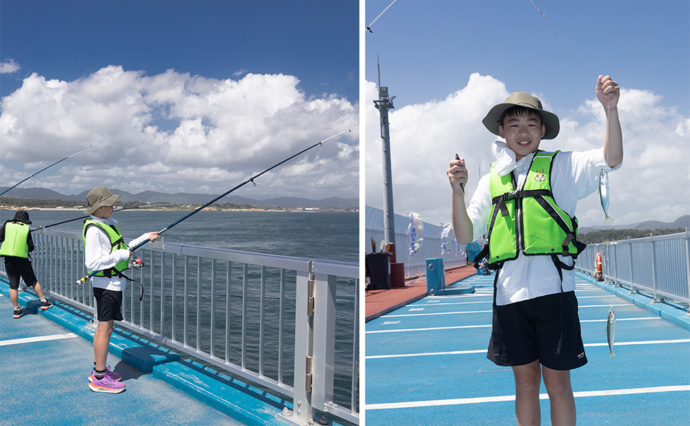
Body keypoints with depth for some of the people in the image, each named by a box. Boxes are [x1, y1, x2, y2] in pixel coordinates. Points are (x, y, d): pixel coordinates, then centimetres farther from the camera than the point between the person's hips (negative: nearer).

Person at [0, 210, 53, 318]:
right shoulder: (26, 229, 2)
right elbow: (31, 247, 2)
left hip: (9, 260, 1)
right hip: (22, 259, -1)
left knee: (13, 286, 7)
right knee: (33, 282, 13)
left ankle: (16, 310, 12)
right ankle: (44, 302, 19)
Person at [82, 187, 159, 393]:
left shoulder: (108, 223, 13)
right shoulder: (94, 230, -19)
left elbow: (122, 249, 22)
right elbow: (93, 263, -24)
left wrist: (146, 237, 16)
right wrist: (122, 255, -20)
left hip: (114, 282, 10)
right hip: (106, 283, -10)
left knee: (104, 326, 16)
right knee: (105, 328, -5)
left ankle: (98, 370, 27)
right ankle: (99, 378, 3)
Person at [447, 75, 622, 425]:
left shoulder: (560, 166, 5)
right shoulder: (491, 180, 12)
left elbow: (611, 159, -10)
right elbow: (465, 236, 7)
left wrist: (610, 110, -23)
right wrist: (457, 191, -7)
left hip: (552, 288, -2)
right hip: (509, 292, 3)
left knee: (556, 382, 7)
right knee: (525, 381, 14)